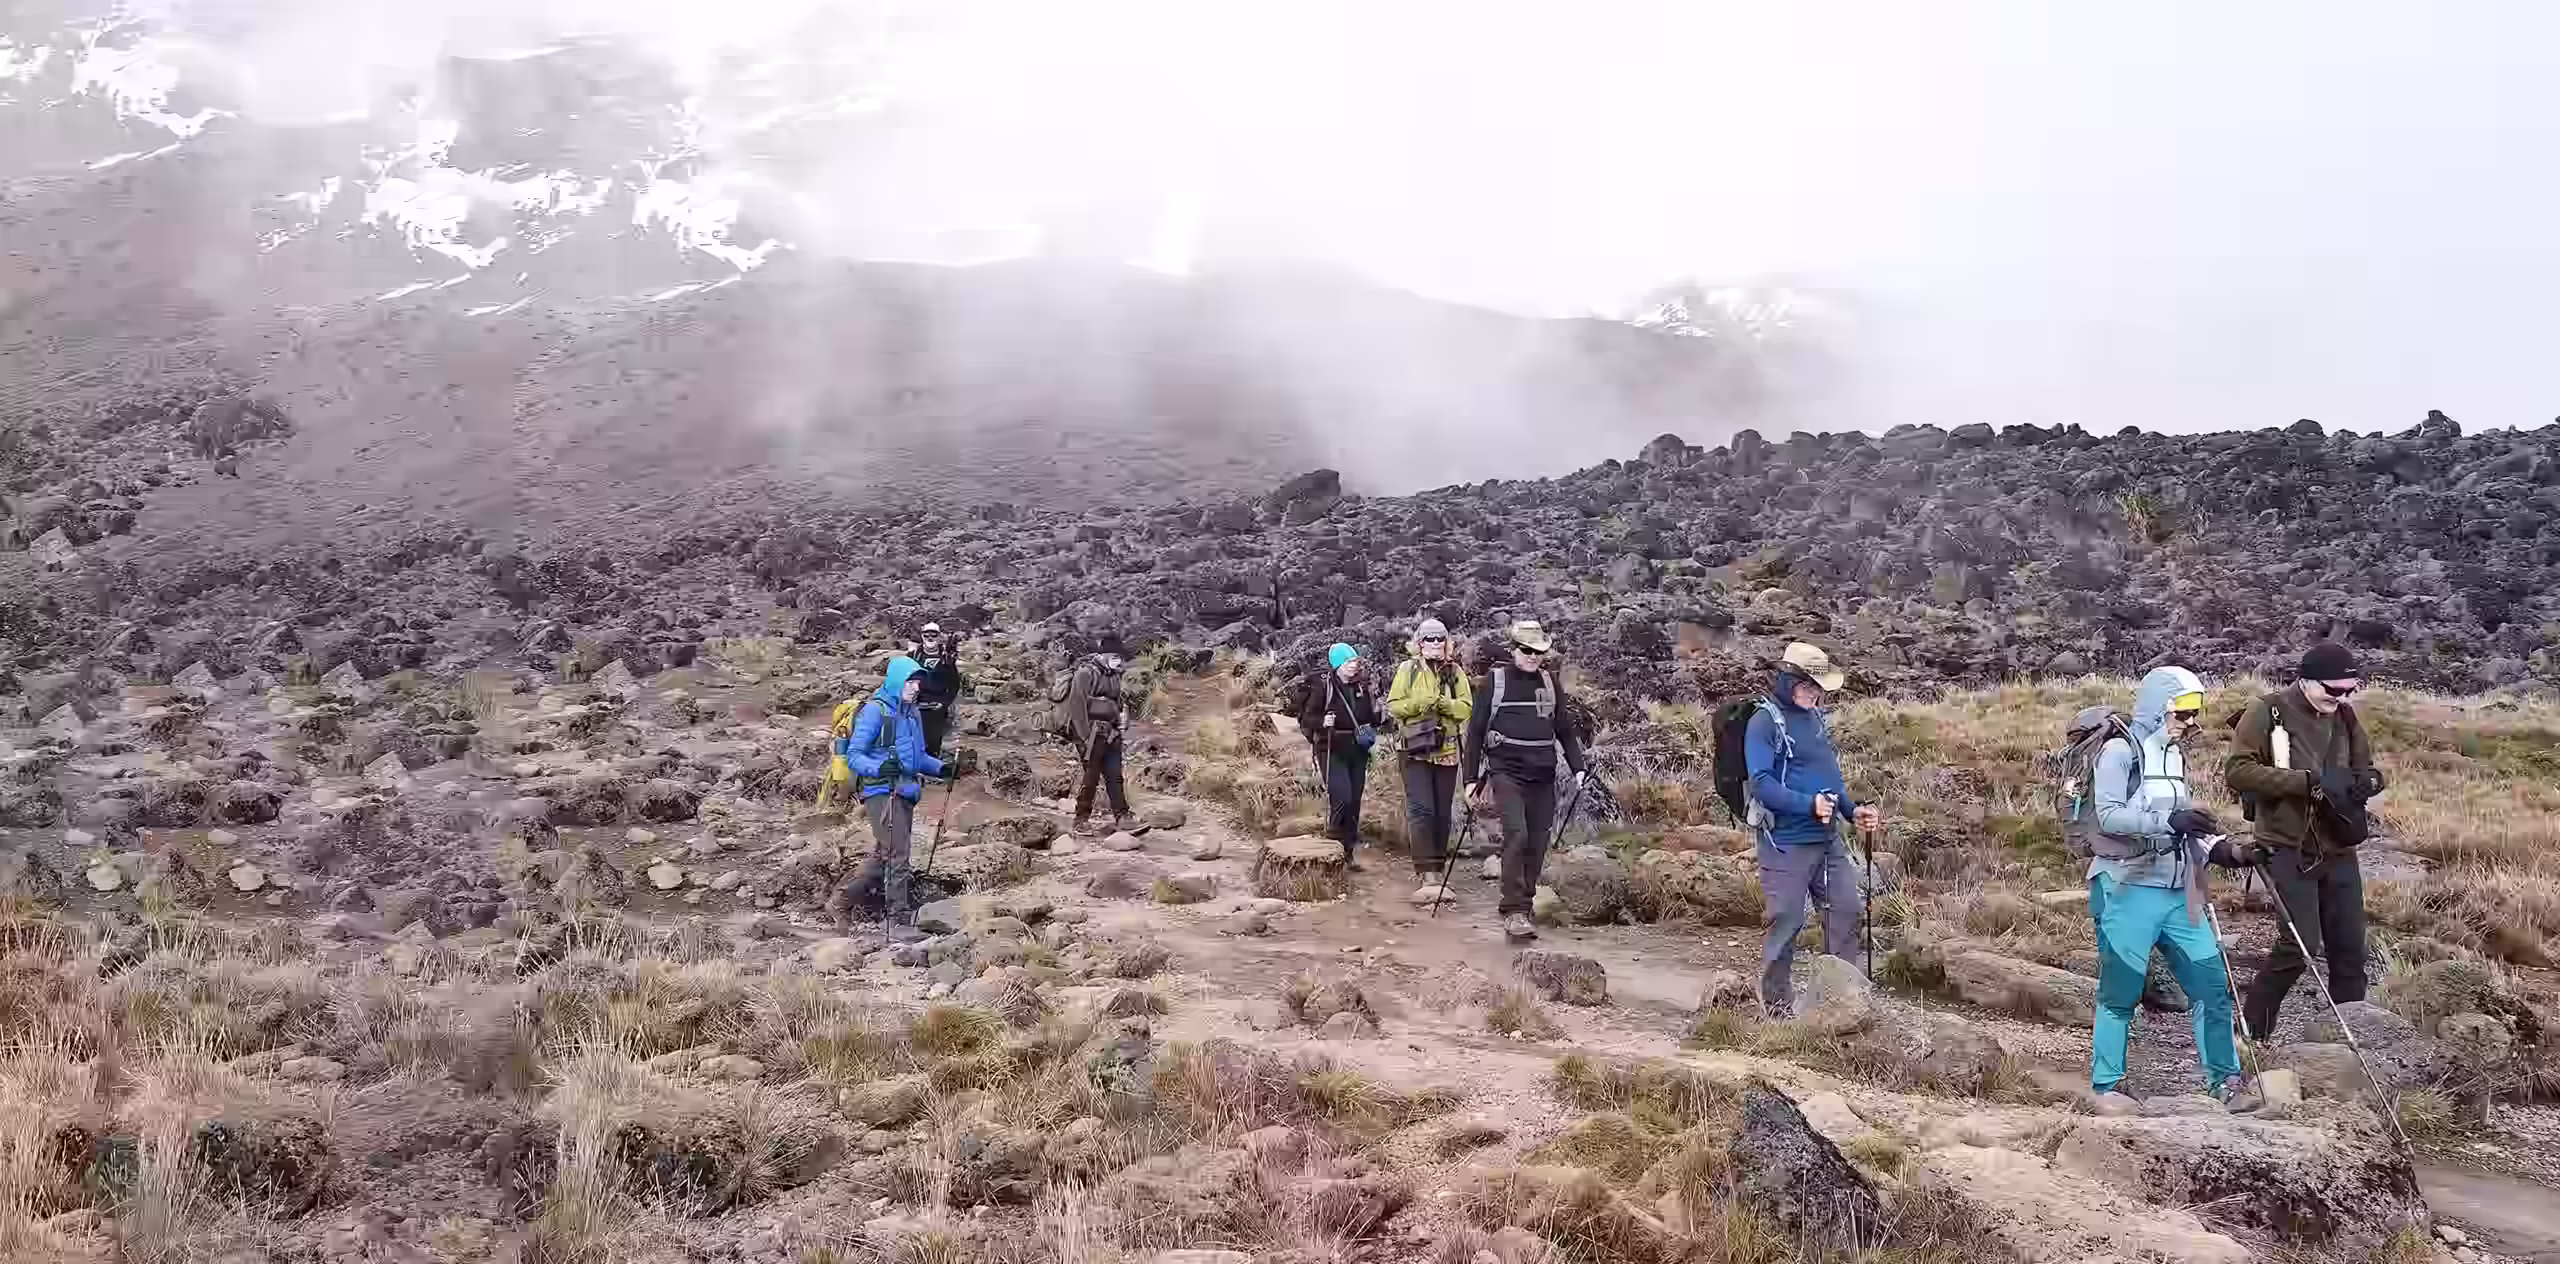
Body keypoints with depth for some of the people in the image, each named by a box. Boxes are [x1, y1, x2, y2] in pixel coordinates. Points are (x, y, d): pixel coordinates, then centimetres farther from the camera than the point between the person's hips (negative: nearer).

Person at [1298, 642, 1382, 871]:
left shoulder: (1363, 688, 10)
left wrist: (1370, 732, 1)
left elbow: (1372, 718, 22)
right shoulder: (1323, 687, -6)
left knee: (1354, 802, 6)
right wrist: (1322, 721, -25)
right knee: (1341, 797, -18)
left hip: (1358, 753, 6)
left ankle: (1349, 853, 15)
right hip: (1332, 751, -6)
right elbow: (1307, 717, -6)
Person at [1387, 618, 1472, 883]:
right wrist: (1418, 704, -18)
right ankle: (1426, 867, -13)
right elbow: (1394, 705, -2)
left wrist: (1444, 704, -16)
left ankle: (1437, 864, 20)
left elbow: (1467, 708, 1)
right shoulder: (1408, 669, 3)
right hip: (1416, 749, -3)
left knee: (1443, 811, 9)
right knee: (1421, 808, -12)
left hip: (1447, 750, 3)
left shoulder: (1455, 671, 9)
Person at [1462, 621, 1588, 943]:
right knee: (1516, 835, -19)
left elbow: (1564, 729, 18)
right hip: (1507, 771, -4)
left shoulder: (1550, 683, 12)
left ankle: (1524, 904, 15)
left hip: (1543, 776, 4)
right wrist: (1472, 777, 0)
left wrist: (1578, 768, 7)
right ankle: (1515, 913, -19)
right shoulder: (1494, 680, 1)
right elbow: (1475, 730, 3)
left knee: (1538, 843, 3)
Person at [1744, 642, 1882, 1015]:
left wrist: (1852, 809, 7)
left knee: (1847, 908, 10)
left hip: (1829, 839, 8)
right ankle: (1776, 1005, 13)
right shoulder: (1765, 722, -13)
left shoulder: (1816, 717, 12)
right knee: (1786, 922, -2)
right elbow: (1762, 783, -21)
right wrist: (1809, 804, -31)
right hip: (1786, 842, -8)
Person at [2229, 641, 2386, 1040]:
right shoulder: (2268, 712, -9)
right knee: (2300, 945, -13)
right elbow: (2237, 770, -17)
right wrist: (2308, 781, -24)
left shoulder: (2344, 716, 9)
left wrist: (2365, 783, -4)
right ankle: (2249, 1032, 1)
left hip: (2339, 850, 7)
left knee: (2350, 949, 8)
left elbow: (2367, 770, 21)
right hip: (2290, 850, -6)